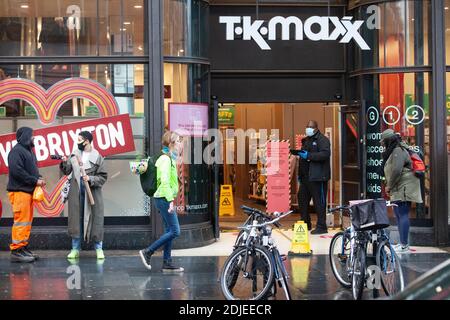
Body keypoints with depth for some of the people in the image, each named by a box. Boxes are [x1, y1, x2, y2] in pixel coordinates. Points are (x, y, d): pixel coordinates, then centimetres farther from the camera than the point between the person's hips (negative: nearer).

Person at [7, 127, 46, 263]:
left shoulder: (28, 150, 19)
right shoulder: (17, 151, -11)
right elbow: (16, 171, -19)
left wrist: (38, 178, 4)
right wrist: (35, 181, -15)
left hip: (28, 190, 10)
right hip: (19, 191, -10)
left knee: (27, 221, 11)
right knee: (21, 221, -10)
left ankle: (23, 248, 17)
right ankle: (16, 250, -8)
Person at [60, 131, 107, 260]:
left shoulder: (97, 157, -2)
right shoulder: (74, 155, 10)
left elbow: (103, 177, -3)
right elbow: (67, 171, 12)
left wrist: (90, 179, -17)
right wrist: (64, 163, -6)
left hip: (92, 193, -3)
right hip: (76, 193, 3)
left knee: (95, 220, 1)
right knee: (75, 220, 5)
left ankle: (99, 249, 11)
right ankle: (75, 249, 14)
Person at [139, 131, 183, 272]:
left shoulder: (169, 158, 16)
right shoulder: (166, 159, -14)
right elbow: (165, 182, -22)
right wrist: (170, 200, -26)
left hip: (165, 199, 10)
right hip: (165, 198, -10)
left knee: (170, 231, 9)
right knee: (174, 231, -9)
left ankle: (167, 263, 12)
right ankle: (147, 252, -4)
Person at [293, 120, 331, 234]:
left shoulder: (322, 140, -6)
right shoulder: (305, 140, 21)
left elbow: (325, 154, -22)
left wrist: (308, 155, -26)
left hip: (317, 177, -9)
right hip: (305, 177, 9)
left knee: (319, 201, -6)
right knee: (302, 199, 14)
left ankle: (321, 227, -1)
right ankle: (305, 223, 26)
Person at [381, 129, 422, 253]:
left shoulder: (398, 151, -15)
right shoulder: (394, 150, 19)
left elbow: (396, 171, -24)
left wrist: (389, 186, -14)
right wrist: (389, 184, 12)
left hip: (403, 188, -11)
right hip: (398, 189, 11)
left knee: (403, 215, -10)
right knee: (399, 215, 15)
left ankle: (404, 245, -10)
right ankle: (403, 242, 23)